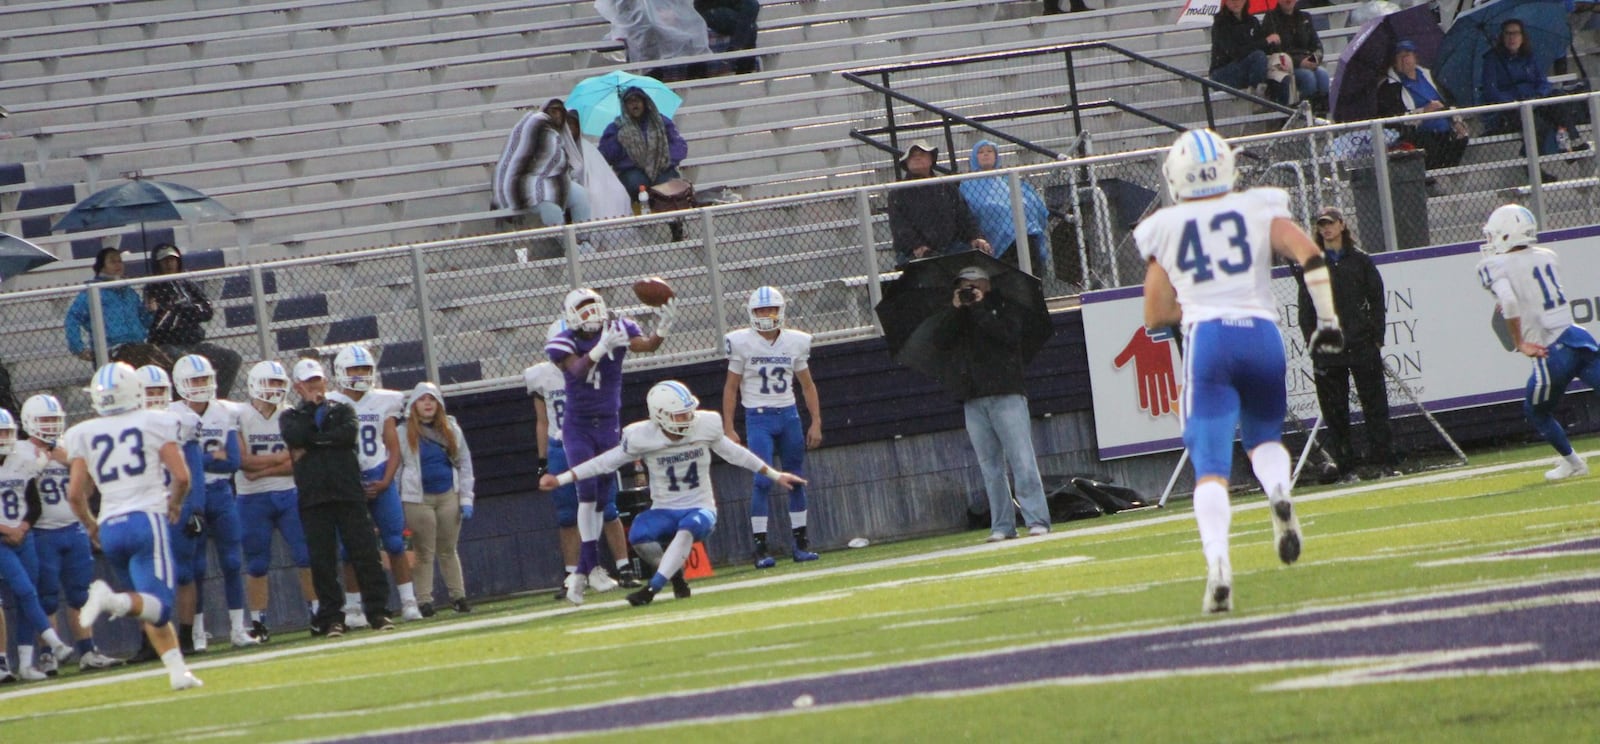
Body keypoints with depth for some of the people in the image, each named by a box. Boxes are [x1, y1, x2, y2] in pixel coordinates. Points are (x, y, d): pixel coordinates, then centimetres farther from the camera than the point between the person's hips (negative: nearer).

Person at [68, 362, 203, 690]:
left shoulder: (84, 435, 8)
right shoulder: (155, 423, 2)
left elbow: (75, 493, 6)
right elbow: (181, 476, -3)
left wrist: (90, 526, 23)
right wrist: (174, 504, 17)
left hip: (110, 526, 4)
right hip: (146, 518, -4)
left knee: (152, 605, 17)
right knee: (158, 606, -8)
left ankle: (177, 670, 8)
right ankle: (112, 600, -35)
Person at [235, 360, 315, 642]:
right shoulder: (240, 419, -5)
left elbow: (298, 463, -4)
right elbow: (243, 461, -13)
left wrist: (262, 468, -14)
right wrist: (281, 458, -9)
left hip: (289, 495, 2)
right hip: (253, 500, -2)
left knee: (307, 556, -2)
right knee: (257, 564, 3)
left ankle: (318, 611, 5)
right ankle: (258, 623, 9)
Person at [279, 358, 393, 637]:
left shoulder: (342, 409, 14)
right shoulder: (290, 417, 13)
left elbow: (349, 433, -8)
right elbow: (295, 436, -10)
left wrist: (313, 441, -8)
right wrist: (312, 407, -1)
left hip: (349, 491, 0)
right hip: (313, 497, 0)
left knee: (364, 552, -4)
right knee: (322, 559, -1)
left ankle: (377, 611, -2)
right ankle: (330, 617, 4)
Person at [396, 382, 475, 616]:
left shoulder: (451, 429, 7)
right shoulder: (404, 433, -2)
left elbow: (464, 464, 9)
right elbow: (394, 467, -2)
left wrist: (466, 499, 2)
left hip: (448, 497, 3)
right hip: (418, 499, -3)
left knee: (448, 551, 10)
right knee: (424, 553, -1)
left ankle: (458, 596, 15)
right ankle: (425, 601, 1)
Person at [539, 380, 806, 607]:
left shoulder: (706, 425, -7)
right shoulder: (641, 437, -12)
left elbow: (733, 453, 10)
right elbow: (607, 462, -2)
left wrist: (775, 475, 18)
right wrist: (561, 479, -4)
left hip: (701, 509, 0)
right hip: (664, 512, 0)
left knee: (688, 527, -38)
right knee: (639, 536, -32)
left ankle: (653, 587, -35)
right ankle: (675, 574, -3)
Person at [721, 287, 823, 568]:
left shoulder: (795, 342, 5)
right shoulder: (742, 344, -4)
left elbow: (807, 386, 13)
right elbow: (731, 388, 0)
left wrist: (816, 423, 7)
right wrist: (728, 429, -5)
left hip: (789, 416, 4)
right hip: (758, 418, -4)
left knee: (796, 479, 6)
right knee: (763, 481, -13)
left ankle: (801, 543, 15)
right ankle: (760, 547, -10)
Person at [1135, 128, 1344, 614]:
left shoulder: (1165, 230, 11)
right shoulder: (1259, 210, 10)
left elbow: (1156, 317, 14)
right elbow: (1310, 255, -4)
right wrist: (1327, 320, 2)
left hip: (1207, 338, -1)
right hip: (1261, 332, 1)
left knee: (1211, 466, -3)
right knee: (1264, 435, 24)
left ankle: (1218, 564, -25)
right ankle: (1278, 491, -11)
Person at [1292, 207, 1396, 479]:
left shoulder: (1360, 260, 8)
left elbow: (1376, 299, 8)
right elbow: (1306, 307, 7)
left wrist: (1377, 337, 1)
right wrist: (1311, 339, -2)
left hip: (1361, 343, 0)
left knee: (1374, 403, -1)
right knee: (1334, 409, 0)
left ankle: (1385, 461, 2)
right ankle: (1343, 464, 4)